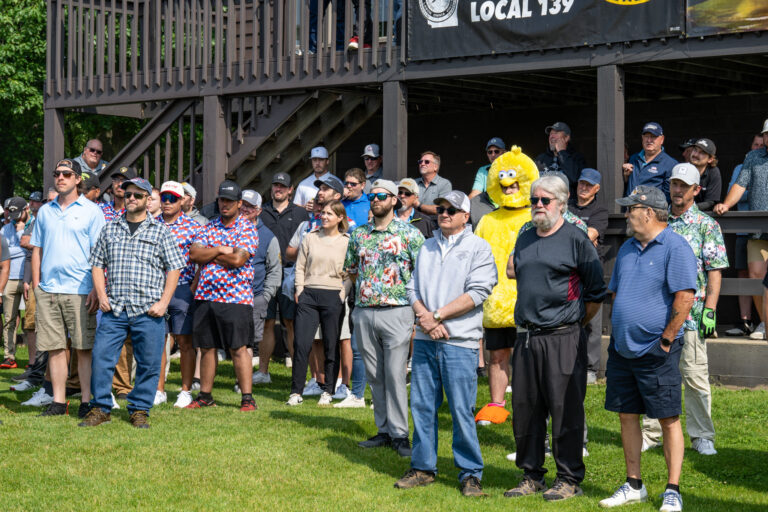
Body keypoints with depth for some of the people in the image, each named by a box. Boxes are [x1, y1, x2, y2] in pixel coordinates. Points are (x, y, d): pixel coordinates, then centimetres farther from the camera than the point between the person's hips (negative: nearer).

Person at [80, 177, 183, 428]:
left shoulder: (160, 232, 6)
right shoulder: (110, 229, 13)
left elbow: (174, 268, 4)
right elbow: (97, 264, 15)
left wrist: (163, 302, -5)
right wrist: (102, 295, 1)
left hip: (148, 312, -2)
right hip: (114, 309, 2)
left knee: (148, 363, 1)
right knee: (101, 356, -3)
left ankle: (140, 409, 14)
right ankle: (101, 408, 9)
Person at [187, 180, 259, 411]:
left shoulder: (248, 229, -2)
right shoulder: (208, 227, 13)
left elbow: (238, 259, -15)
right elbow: (193, 254, 1)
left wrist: (208, 255, -3)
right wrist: (220, 250, -9)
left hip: (235, 297, -5)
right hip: (205, 296, 5)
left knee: (238, 348, -7)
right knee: (206, 348, 10)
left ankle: (247, 398, -3)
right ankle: (205, 396, 19)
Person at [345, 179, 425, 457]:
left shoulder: (409, 233, 0)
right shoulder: (358, 234, 12)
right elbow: (350, 268, 24)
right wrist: (365, 287, 11)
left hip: (396, 312, -5)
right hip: (363, 312, 5)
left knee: (395, 374, -7)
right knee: (374, 375, 7)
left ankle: (399, 433, -3)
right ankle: (384, 430, 14)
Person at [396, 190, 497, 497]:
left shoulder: (479, 248, 0)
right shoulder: (427, 248, 18)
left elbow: (477, 293, -9)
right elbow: (413, 288, 14)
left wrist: (437, 316, -11)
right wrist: (423, 316, -7)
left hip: (459, 341, -5)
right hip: (425, 338, 5)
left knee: (462, 410, -5)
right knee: (421, 405, 7)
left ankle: (470, 473, 5)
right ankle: (423, 468, 18)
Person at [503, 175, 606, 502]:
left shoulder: (576, 239, -4)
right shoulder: (524, 239, 15)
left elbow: (596, 291, -1)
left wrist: (576, 322, 0)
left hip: (563, 337, -6)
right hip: (526, 337, 7)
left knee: (565, 410, -2)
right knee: (525, 409, 9)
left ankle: (569, 479, 6)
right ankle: (532, 476, 20)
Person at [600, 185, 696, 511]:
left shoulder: (675, 247, -11)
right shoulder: (627, 249, 14)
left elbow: (685, 297, -17)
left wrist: (666, 339, -14)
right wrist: (619, 332, 14)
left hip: (656, 352, -8)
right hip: (622, 349, 8)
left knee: (669, 419, -1)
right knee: (627, 416, 11)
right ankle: (634, 485, 21)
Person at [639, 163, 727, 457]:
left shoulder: (706, 225, 0)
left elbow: (715, 271, -4)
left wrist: (710, 311, -12)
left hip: (690, 312, -4)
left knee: (695, 375, -1)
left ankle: (702, 436, 9)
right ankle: (651, 432, 18)